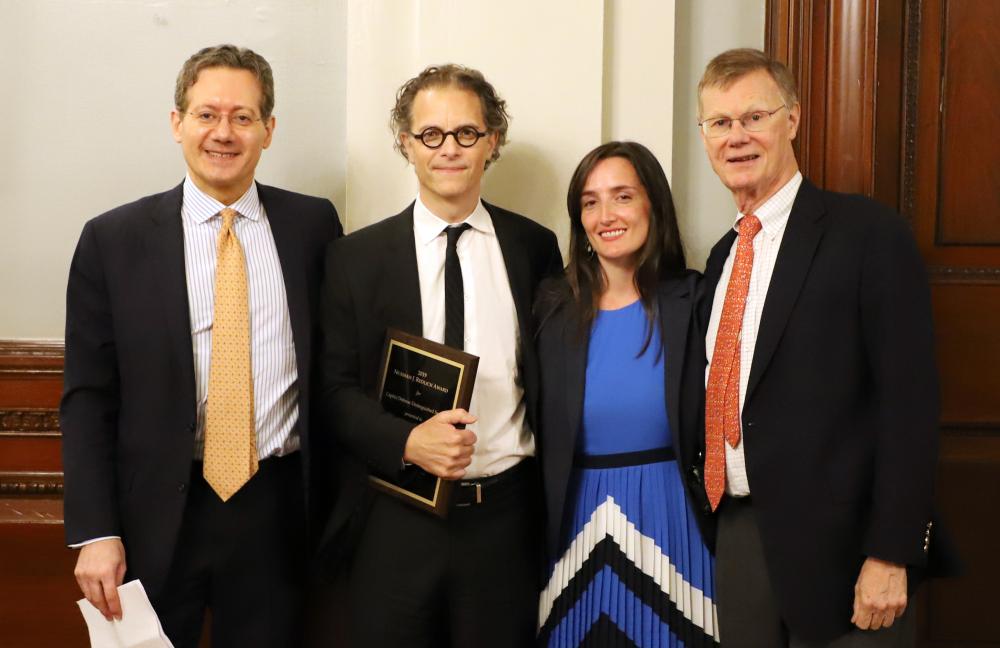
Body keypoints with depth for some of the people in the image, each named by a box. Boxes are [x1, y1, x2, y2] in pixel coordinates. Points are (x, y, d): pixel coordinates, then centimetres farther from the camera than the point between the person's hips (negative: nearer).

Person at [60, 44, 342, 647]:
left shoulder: (313, 224, 2)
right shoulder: (112, 239, -1)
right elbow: (88, 397, -1)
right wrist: (94, 531, -7)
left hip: (278, 510, 1)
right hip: (157, 512, -1)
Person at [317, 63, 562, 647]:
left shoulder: (535, 248, 4)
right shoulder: (356, 257, 1)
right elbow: (335, 387, 0)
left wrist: (552, 505, 3)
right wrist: (408, 441, -18)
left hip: (506, 514, 1)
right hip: (395, 520, -1)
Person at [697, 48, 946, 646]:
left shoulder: (868, 233, -9)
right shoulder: (724, 255, 13)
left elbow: (909, 401, -13)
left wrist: (891, 554, -17)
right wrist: (709, 520, 10)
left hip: (835, 545, -6)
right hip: (736, 535, 6)